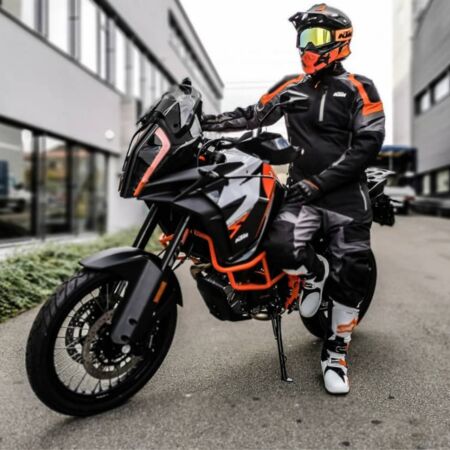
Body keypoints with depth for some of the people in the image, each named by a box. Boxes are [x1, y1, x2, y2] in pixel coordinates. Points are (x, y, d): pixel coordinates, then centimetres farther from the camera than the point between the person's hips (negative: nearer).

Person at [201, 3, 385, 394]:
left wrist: (320, 181, -17)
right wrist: (209, 121, -1)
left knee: (351, 272, -1)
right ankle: (315, 272, 11)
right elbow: (253, 115, 14)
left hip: (347, 194, -2)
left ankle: (336, 351, 16)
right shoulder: (291, 88, 12)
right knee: (280, 246, -24)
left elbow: (369, 143, -9)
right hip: (302, 191, 2)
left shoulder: (359, 89, 0)